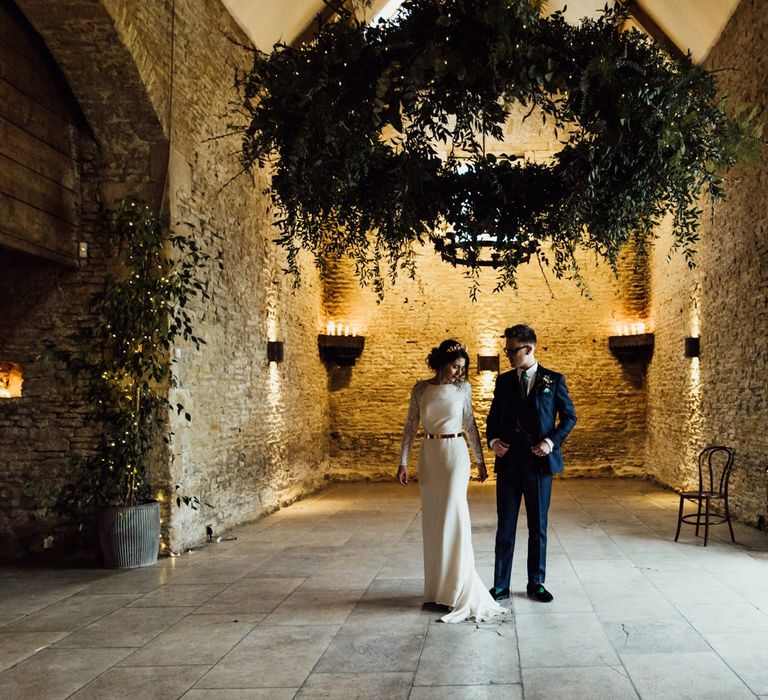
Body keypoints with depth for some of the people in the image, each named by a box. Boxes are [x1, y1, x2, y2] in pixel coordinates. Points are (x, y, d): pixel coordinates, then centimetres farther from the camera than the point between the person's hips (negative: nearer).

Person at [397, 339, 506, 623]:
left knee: (454, 512, -10)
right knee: (432, 518, 7)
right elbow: (410, 426, 3)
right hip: (429, 455, 2)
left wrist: (480, 460, 10)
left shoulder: (463, 388, -1)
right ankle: (438, 585, 19)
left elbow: (470, 425, 7)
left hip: (456, 453, -2)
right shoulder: (420, 389, 0)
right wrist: (403, 462, -2)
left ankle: (460, 587, -3)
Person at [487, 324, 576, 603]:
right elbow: (493, 416, 14)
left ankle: (536, 583, 20)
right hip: (508, 462, 2)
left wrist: (552, 441, -11)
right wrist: (493, 440, -4)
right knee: (505, 526, 4)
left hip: (539, 462, -2)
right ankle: (500, 585, 12)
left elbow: (569, 416, 3)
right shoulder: (503, 381, 8)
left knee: (538, 527, 8)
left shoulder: (554, 380, 0)